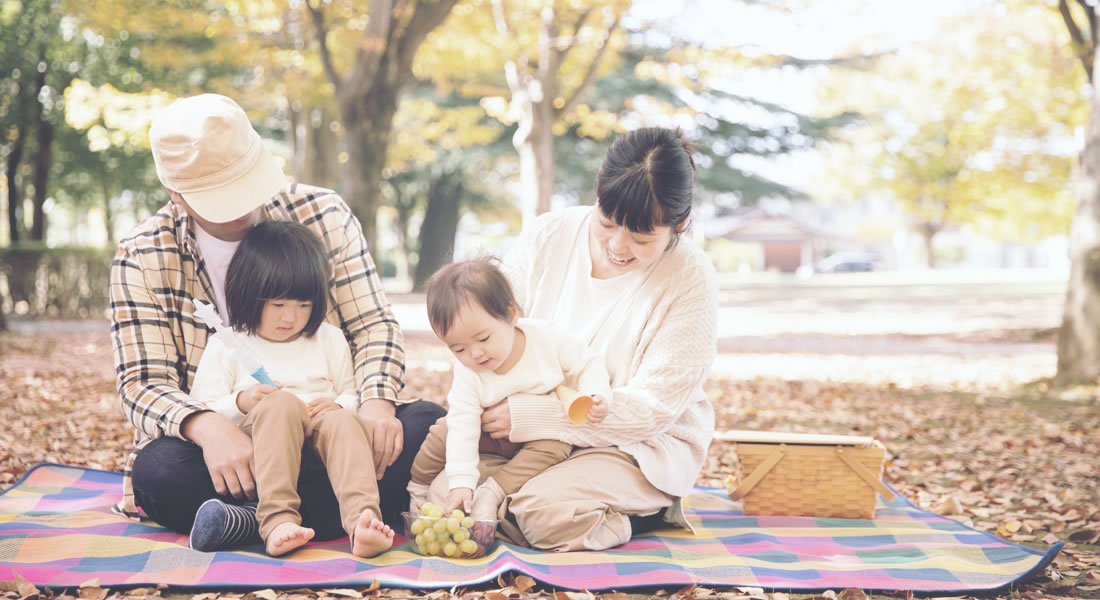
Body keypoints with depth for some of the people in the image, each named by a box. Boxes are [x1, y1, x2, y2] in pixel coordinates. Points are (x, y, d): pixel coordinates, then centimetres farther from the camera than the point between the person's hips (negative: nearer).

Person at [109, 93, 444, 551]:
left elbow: (372, 325, -1)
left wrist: (376, 402, -23)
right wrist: (206, 426, -33)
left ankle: (250, 519, -31)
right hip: (223, 446, -1)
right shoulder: (143, 258, -3)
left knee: (427, 425, -26)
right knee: (160, 471, -34)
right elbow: (144, 385, -10)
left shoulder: (322, 216, 1)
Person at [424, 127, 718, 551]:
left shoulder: (690, 279, -16)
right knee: (443, 495, -18)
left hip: (641, 448, -5)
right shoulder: (549, 235, -4)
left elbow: (652, 407, -18)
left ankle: (646, 512, -3)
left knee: (545, 511, -32)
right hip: (533, 436, 5)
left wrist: (528, 416, -25)